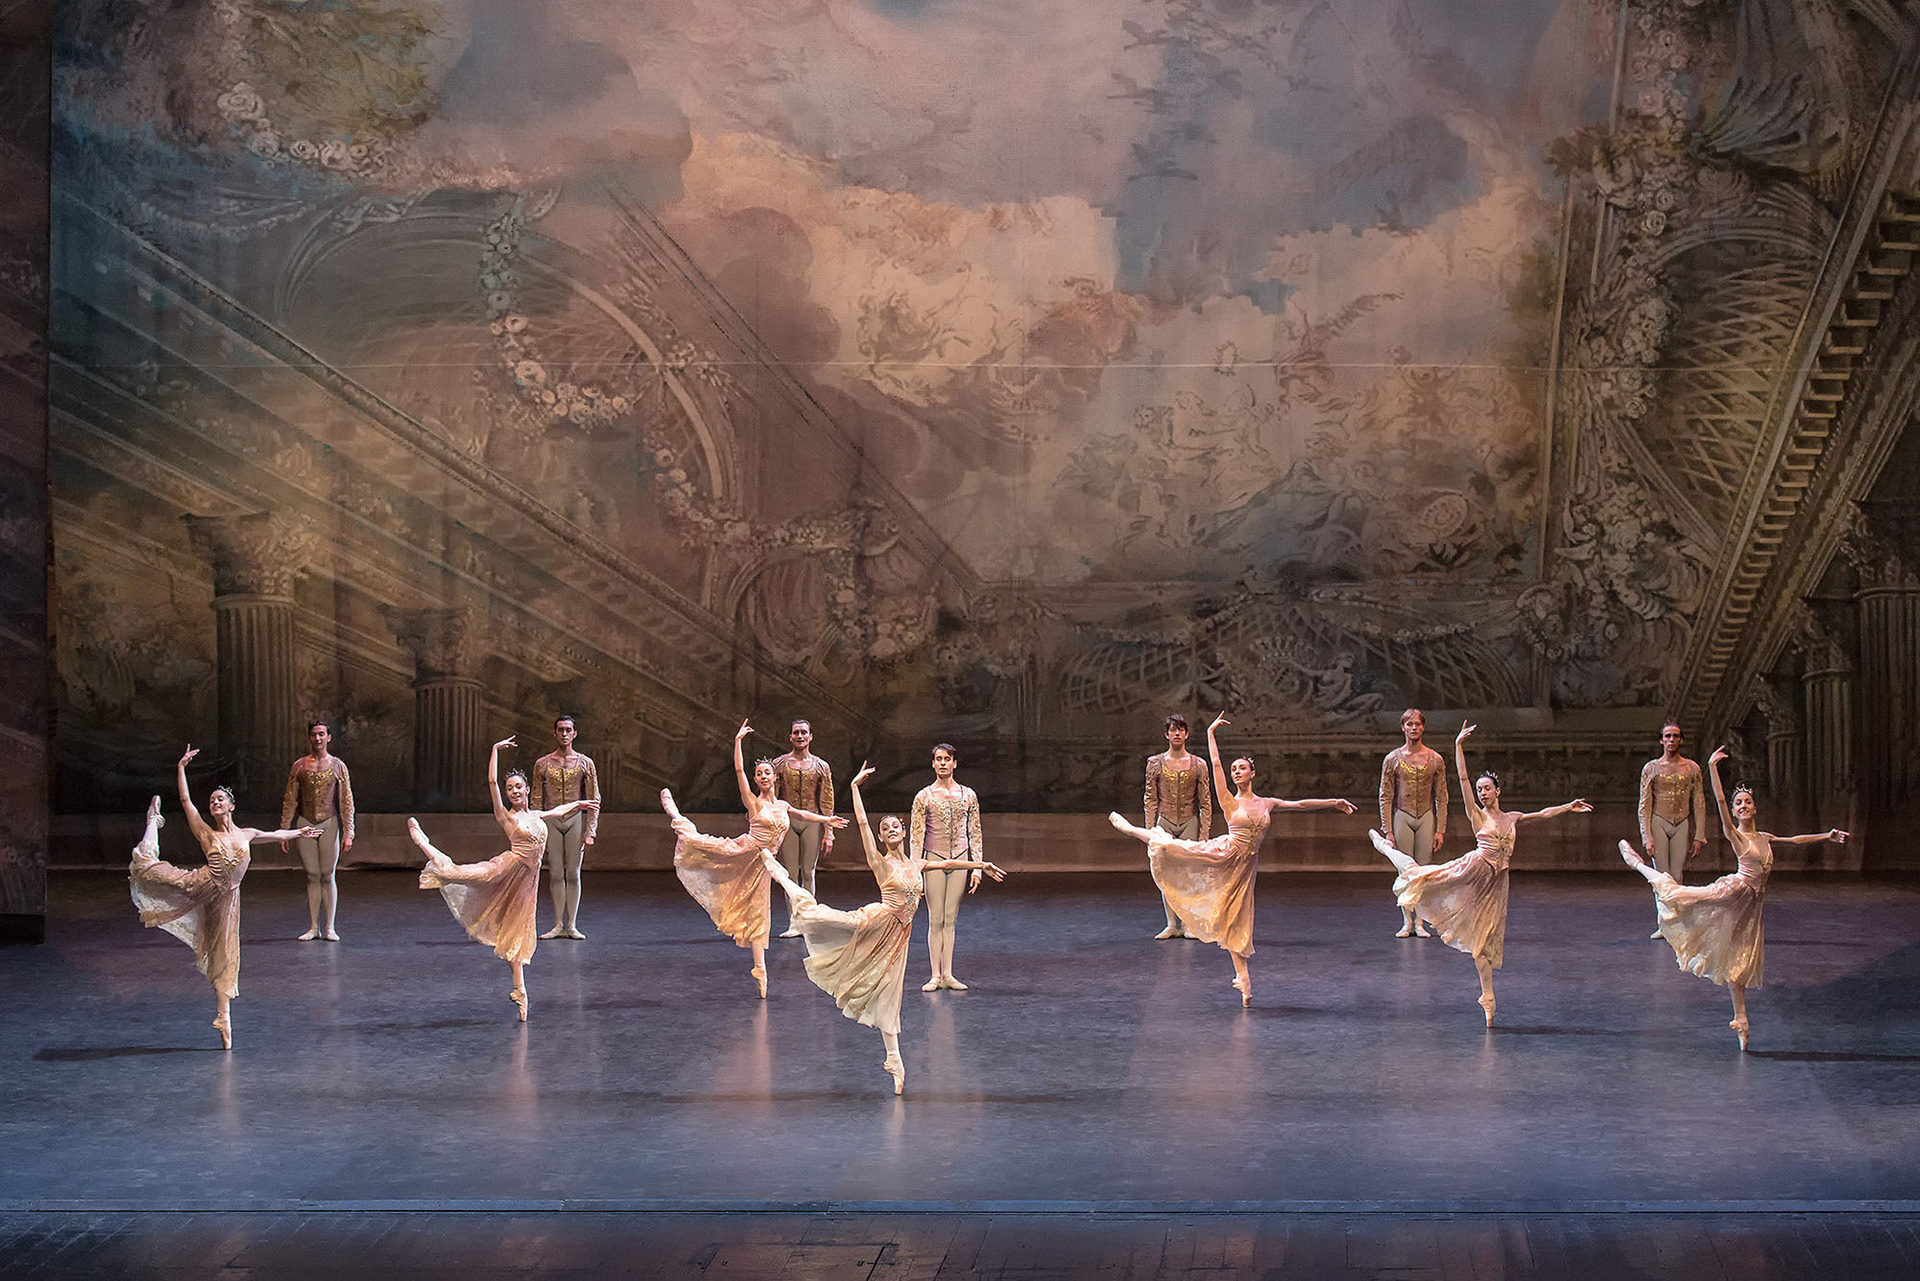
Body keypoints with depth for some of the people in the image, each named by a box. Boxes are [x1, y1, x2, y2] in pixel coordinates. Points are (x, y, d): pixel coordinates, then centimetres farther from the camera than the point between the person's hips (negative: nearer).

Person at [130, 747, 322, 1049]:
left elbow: (273, 835, 31)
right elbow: (185, 800, -2)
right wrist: (181, 767, -4)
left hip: (225, 898, 2)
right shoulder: (206, 833, 2)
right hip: (201, 886, -2)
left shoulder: (245, 834, 12)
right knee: (149, 868, -2)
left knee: (224, 958, 0)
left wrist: (299, 832, 42)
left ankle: (224, 1019, 4)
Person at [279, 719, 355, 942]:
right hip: (305, 824, 1)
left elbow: (347, 802, 2)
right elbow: (290, 800, 8)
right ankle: (314, 927, 8)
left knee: (327, 876, 0)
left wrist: (348, 832, -4)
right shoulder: (299, 766, 5)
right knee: (312, 877, 4)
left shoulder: (337, 766, 2)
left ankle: (329, 928, 4)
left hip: (329, 824, -1)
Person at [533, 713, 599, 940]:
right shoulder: (542, 764, 6)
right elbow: (537, 800, 8)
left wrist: (590, 831, -5)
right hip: (551, 820, 1)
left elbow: (594, 799, 3)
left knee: (573, 874, 0)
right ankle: (559, 925, 5)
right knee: (555, 874, 1)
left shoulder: (584, 763, 4)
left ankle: (572, 925, 4)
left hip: (576, 819, -1)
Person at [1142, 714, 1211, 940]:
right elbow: (1151, 800, 5)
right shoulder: (1155, 763, 3)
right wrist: (1150, 830, 0)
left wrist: (1204, 833, -2)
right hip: (1165, 823, 1)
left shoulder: (1198, 764, 1)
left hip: (1190, 823, -1)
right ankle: (1171, 925, 5)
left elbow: (1205, 802, 3)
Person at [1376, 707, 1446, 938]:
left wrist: (1440, 829, -2)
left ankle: (1419, 923, 6)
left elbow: (1441, 798, 4)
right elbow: (1385, 797, 1)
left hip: (1427, 818, 1)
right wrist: (1387, 830, -5)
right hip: (1402, 817, -1)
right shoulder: (1393, 759, 0)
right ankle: (1406, 922, 6)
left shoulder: (1435, 759, 2)